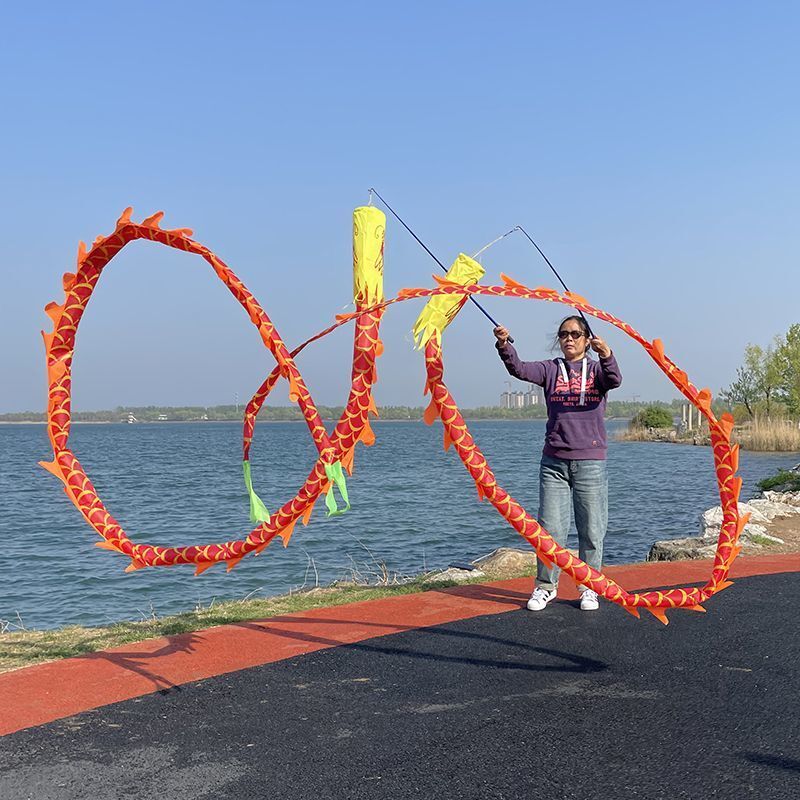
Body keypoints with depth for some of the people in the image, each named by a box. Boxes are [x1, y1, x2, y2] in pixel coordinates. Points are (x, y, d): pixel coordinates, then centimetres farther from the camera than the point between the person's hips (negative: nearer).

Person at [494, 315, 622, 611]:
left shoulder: (596, 369, 6)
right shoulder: (551, 369, 9)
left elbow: (614, 380, -16)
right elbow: (520, 369, -8)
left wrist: (606, 355, -36)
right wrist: (504, 346, -28)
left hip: (590, 461, -1)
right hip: (554, 461, 1)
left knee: (591, 529, 5)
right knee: (550, 527, 2)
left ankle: (589, 587, 19)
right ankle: (545, 585, 16)